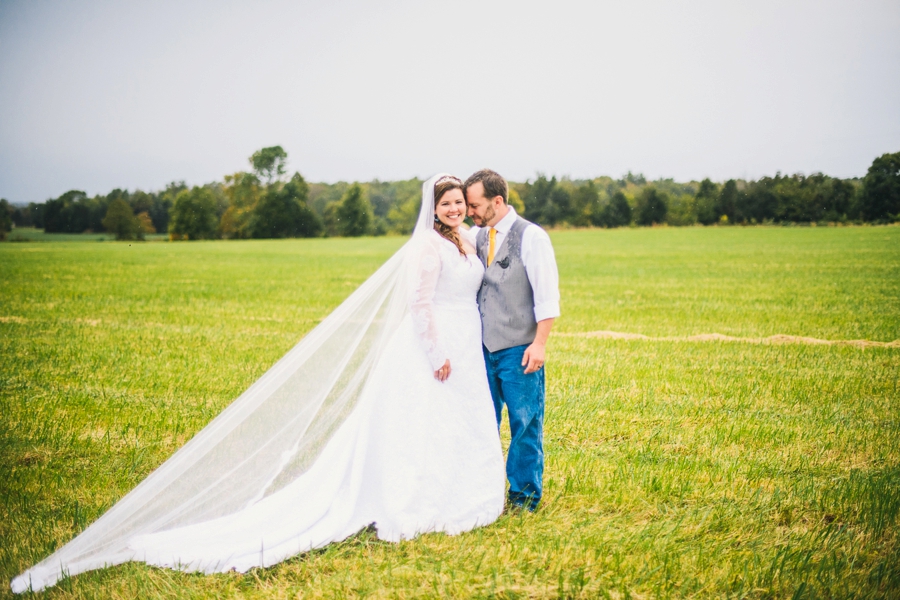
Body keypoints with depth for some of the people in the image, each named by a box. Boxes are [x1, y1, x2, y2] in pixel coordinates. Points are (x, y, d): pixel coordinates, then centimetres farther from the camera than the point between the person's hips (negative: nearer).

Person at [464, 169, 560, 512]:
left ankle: (524, 497, 16)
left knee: (524, 425, 3)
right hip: (483, 346, 5)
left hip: (518, 349, -5)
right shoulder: (475, 236, 9)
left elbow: (547, 295, -9)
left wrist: (539, 344, -14)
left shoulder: (531, 236, -7)